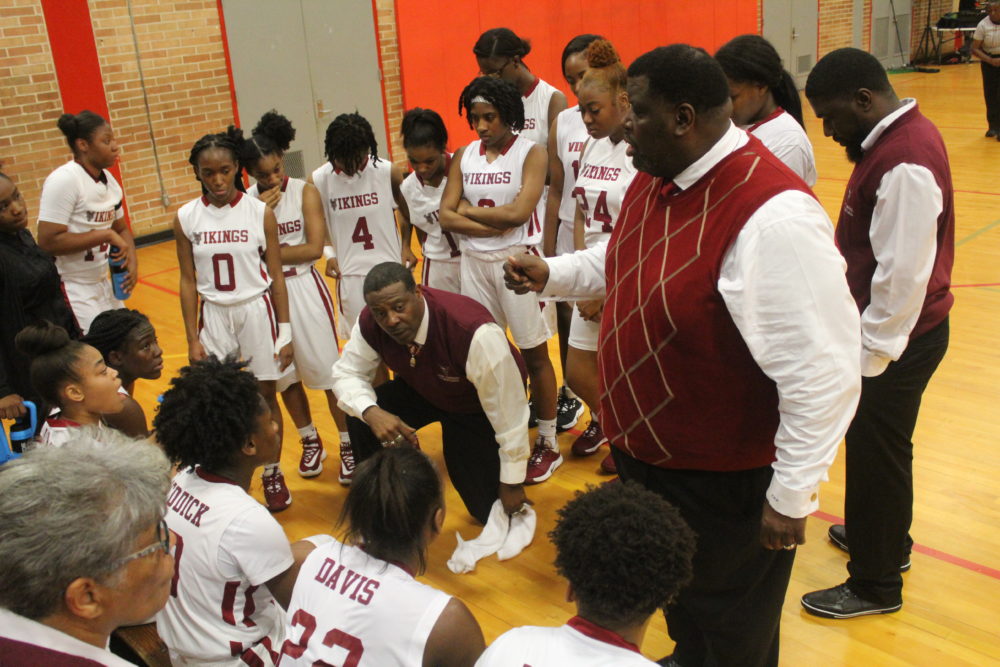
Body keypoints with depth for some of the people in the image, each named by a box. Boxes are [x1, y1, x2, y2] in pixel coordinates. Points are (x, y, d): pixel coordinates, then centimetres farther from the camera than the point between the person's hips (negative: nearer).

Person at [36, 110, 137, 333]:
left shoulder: (108, 180, 6)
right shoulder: (63, 180, -18)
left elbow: (121, 229, 16)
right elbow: (48, 242, -24)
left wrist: (132, 259, -3)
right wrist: (105, 234, -21)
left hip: (102, 284, 8)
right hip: (71, 292, -8)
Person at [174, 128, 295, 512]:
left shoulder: (260, 213, -7)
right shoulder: (186, 218, -3)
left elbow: (276, 275, -2)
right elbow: (188, 282, 2)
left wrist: (284, 331, -3)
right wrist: (192, 339, 0)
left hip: (257, 311, -1)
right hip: (214, 315, 1)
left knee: (266, 394, 7)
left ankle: (273, 474, 23)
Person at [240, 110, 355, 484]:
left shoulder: (304, 192, -6)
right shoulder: (246, 201, -2)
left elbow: (314, 248, -13)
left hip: (304, 287, -2)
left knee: (327, 368, 1)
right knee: (285, 373, 12)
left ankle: (348, 444, 15)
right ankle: (310, 441, 31)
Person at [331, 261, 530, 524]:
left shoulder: (475, 333, -42)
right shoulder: (370, 322, -26)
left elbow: (509, 412, -32)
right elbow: (346, 373, -11)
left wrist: (512, 483, -20)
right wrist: (371, 412, -35)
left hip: (480, 406, -4)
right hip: (422, 389, 4)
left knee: (488, 511, -8)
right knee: (360, 419, -21)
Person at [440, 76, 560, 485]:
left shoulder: (531, 154, -6)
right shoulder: (463, 156, 7)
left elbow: (518, 212, -18)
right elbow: (446, 217, 0)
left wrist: (468, 210, -6)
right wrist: (494, 225, -14)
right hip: (474, 261, 5)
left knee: (534, 353, 3)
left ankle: (548, 444, 16)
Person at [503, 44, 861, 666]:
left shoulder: (772, 215, -31)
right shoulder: (654, 179, -1)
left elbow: (821, 371, -28)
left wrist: (792, 496, -21)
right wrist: (550, 273, 5)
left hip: (723, 481, -8)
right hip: (644, 448, 8)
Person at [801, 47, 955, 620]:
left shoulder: (904, 164, -26)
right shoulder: (901, 134, 5)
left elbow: (902, 276, -26)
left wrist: (869, 355, -19)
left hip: (898, 337, -9)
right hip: (893, 329, 10)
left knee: (876, 450, 3)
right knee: (877, 443, 23)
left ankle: (876, 585, 21)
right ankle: (886, 537, 44)